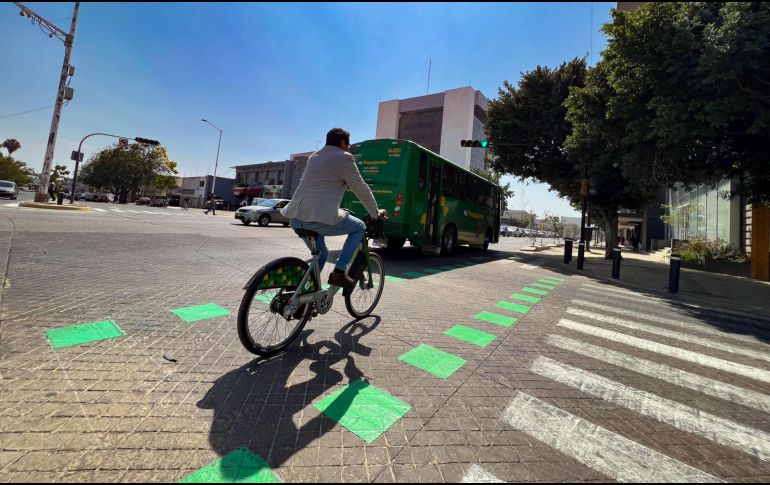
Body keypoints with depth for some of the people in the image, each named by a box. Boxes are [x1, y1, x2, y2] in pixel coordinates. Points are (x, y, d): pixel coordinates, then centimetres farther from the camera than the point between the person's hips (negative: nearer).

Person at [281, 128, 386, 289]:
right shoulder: (344, 157, 0)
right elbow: (361, 189, 4)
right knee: (360, 227, 13)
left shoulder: (314, 156, 24)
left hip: (295, 217, 8)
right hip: (319, 218, -8)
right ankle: (339, 272, 6)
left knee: (321, 253, 28)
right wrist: (376, 212, 17)